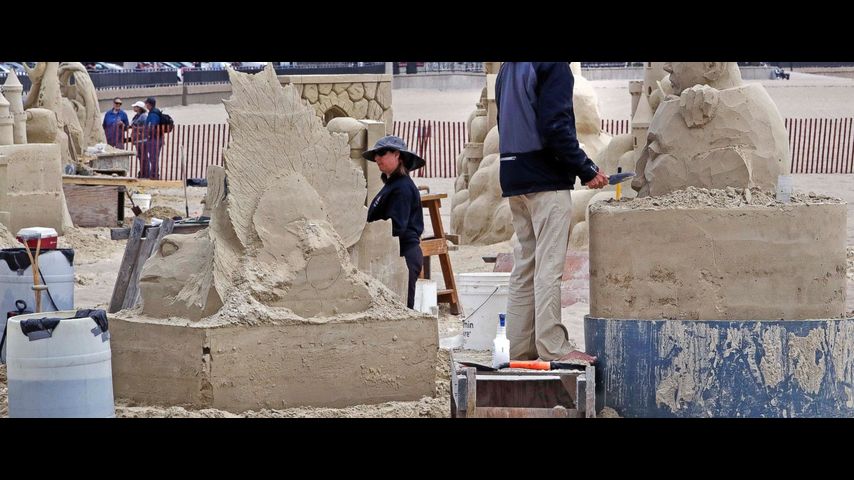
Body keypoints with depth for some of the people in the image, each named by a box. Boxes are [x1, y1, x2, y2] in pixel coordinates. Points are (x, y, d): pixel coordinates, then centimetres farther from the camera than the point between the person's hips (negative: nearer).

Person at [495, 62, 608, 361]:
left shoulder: (507, 68, 16)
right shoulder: (554, 66, -11)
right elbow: (555, 127, -19)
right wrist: (587, 170, -11)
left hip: (513, 179, 8)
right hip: (547, 180, -8)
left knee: (525, 266, 11)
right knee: (549, 267, -7)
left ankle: (519, 347, 10)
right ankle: (552, 347, -8)